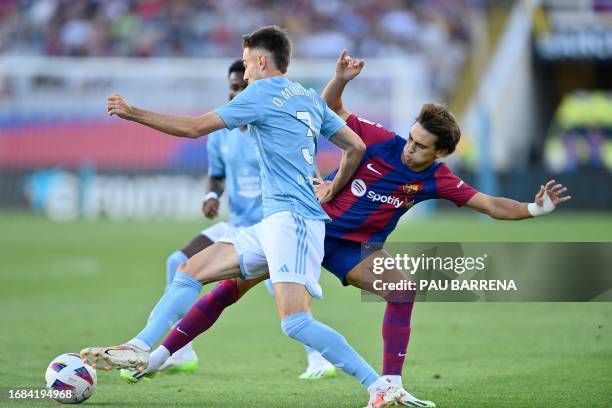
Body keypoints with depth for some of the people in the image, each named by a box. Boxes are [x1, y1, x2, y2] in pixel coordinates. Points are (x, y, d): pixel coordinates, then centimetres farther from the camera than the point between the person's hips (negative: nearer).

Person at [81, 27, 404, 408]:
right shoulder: (311, 99, 18)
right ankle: (140, 349, 11)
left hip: (293, 219, -10)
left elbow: (195, 127, -3)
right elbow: (356, 147, 20)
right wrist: (333, 190, 33)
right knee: (190, 270, 11)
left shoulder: (263, 94, -5)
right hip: (274, 224, 10)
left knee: (296, 322, -21)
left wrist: (133, 113, 6)